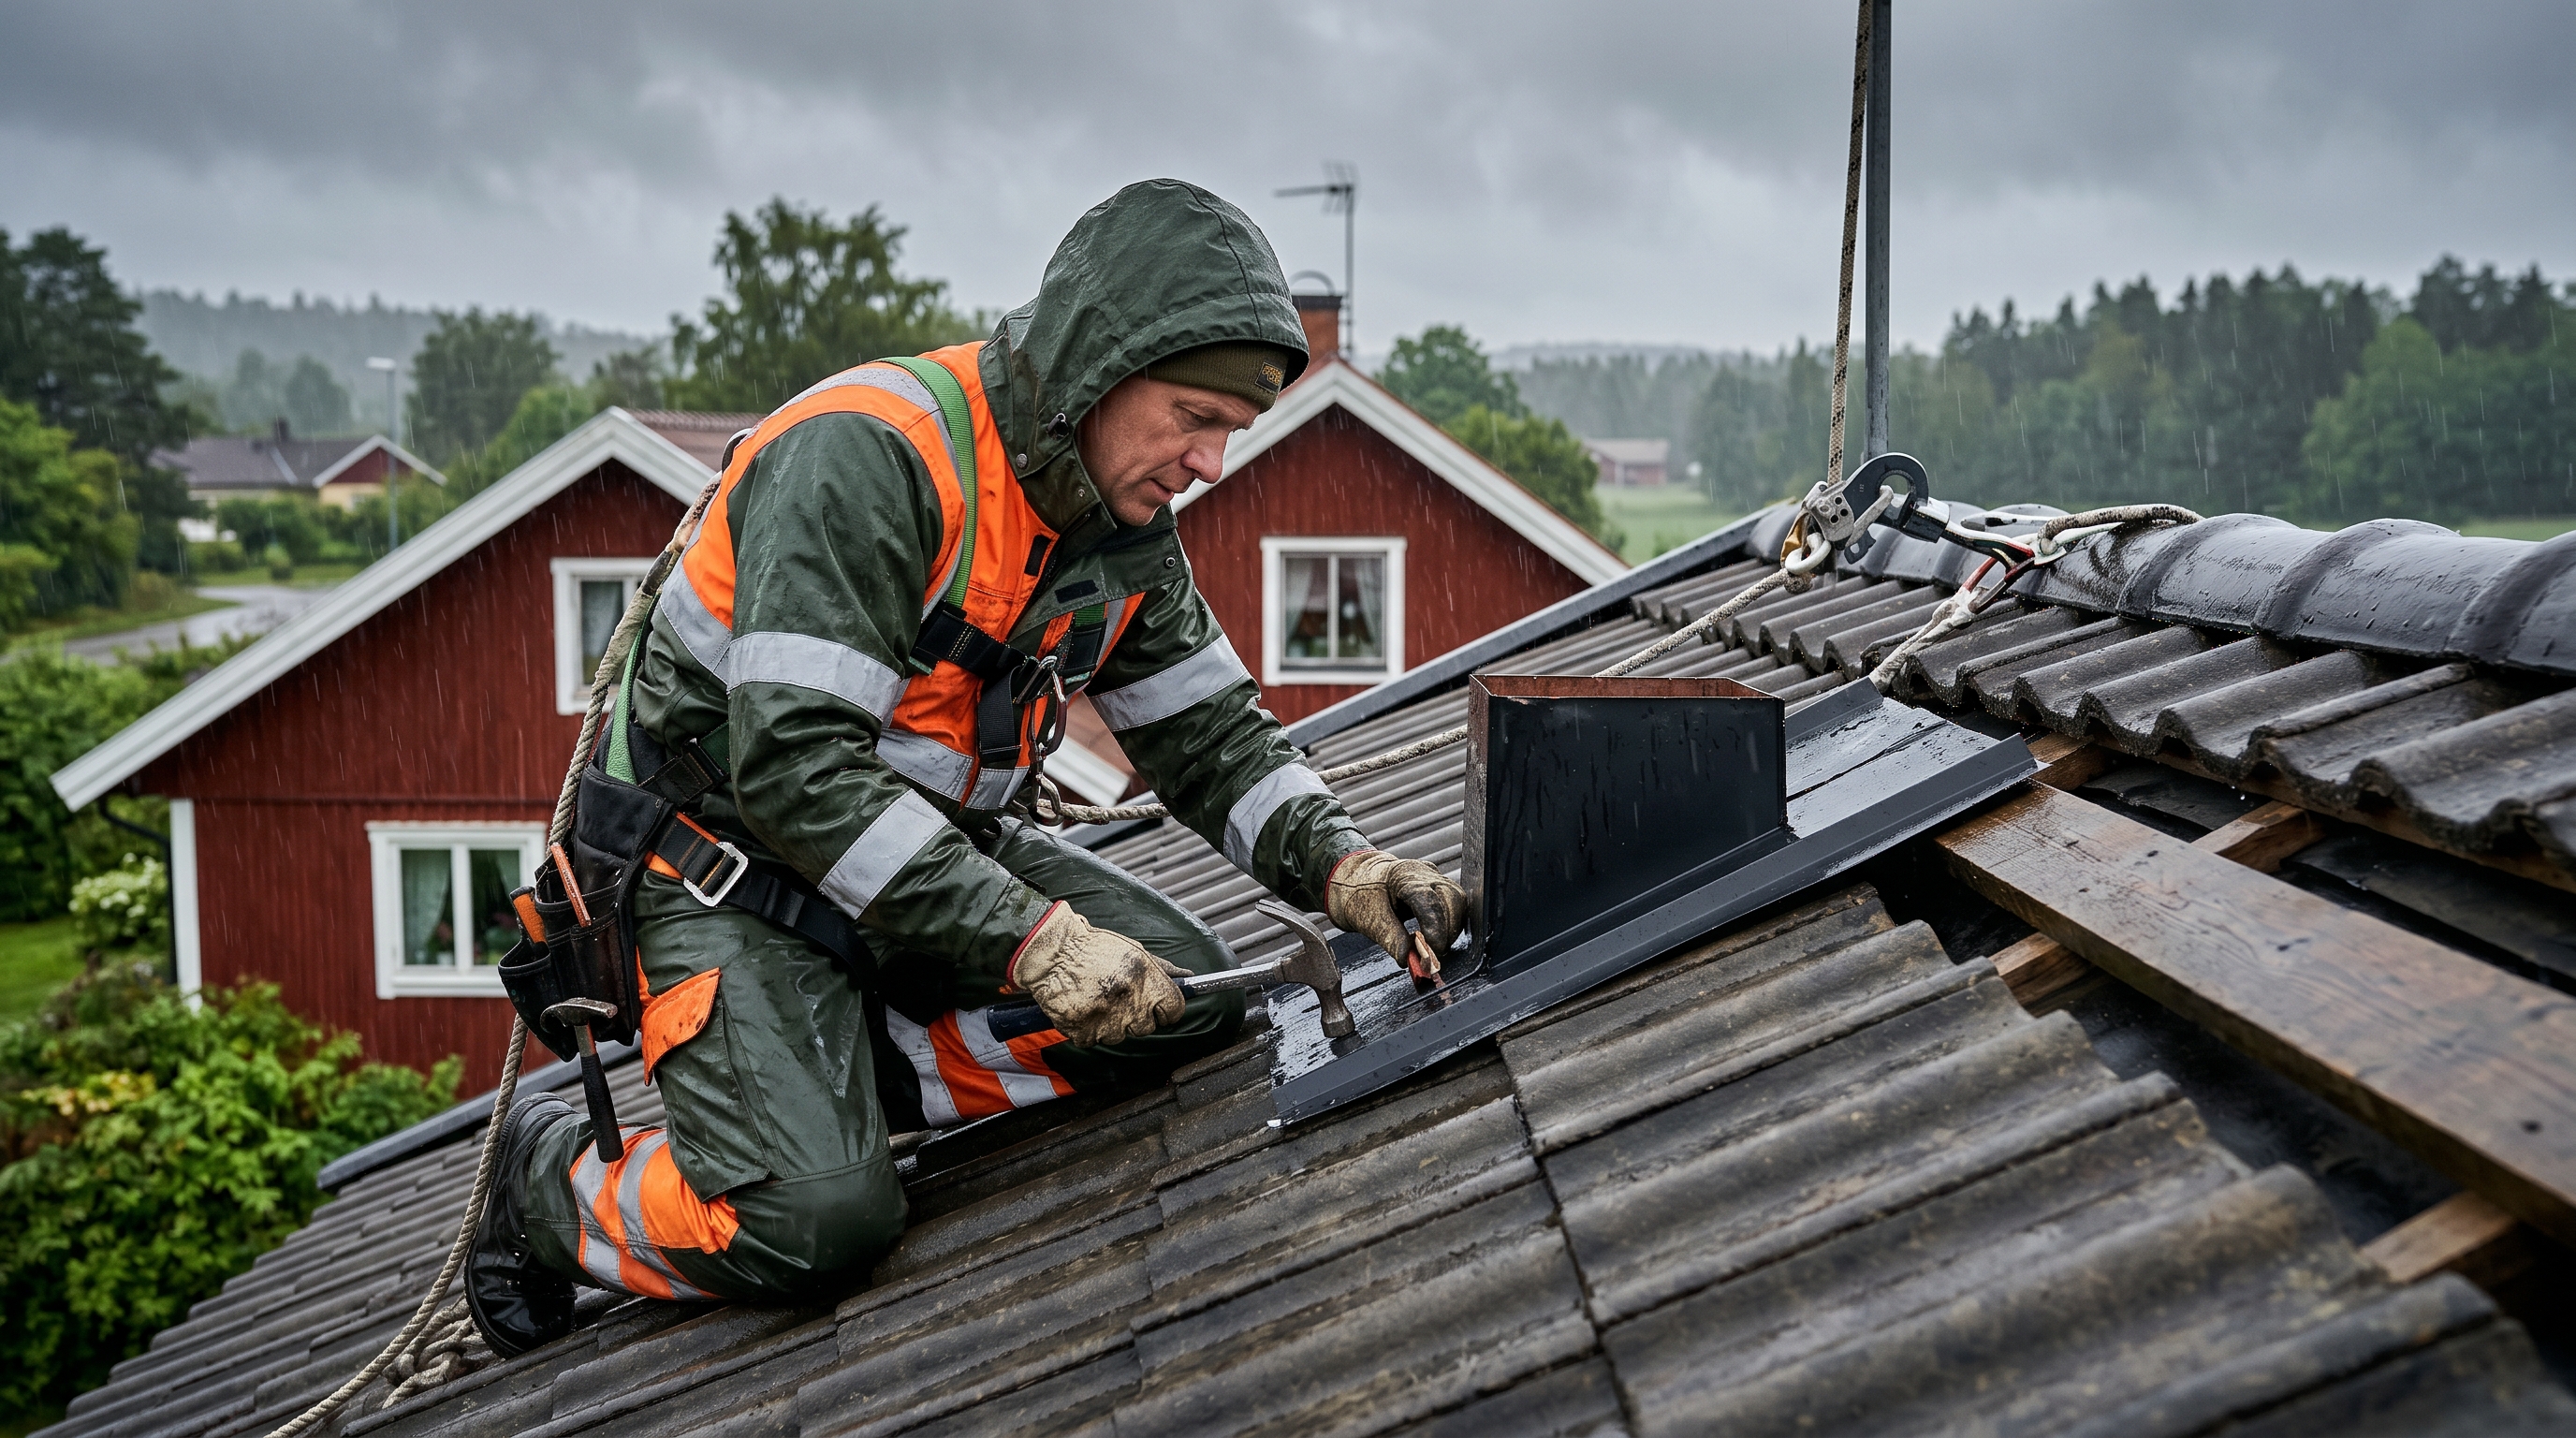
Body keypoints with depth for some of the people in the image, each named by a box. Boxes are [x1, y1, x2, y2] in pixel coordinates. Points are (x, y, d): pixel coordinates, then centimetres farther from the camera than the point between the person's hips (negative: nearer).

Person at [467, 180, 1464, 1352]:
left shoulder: (1124, 522, 0)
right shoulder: (862, 457, -26)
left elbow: (1210, 732, 6)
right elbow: (793, 767, -32)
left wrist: (1337, 863, -13)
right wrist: (1028, 938, -34)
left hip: (940, 837, 8)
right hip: (730, 861, -8)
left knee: (1182, 996, -8)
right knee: (815, 1223, -24)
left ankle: (828, 1081, 2)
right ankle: (552, 1172, 8)